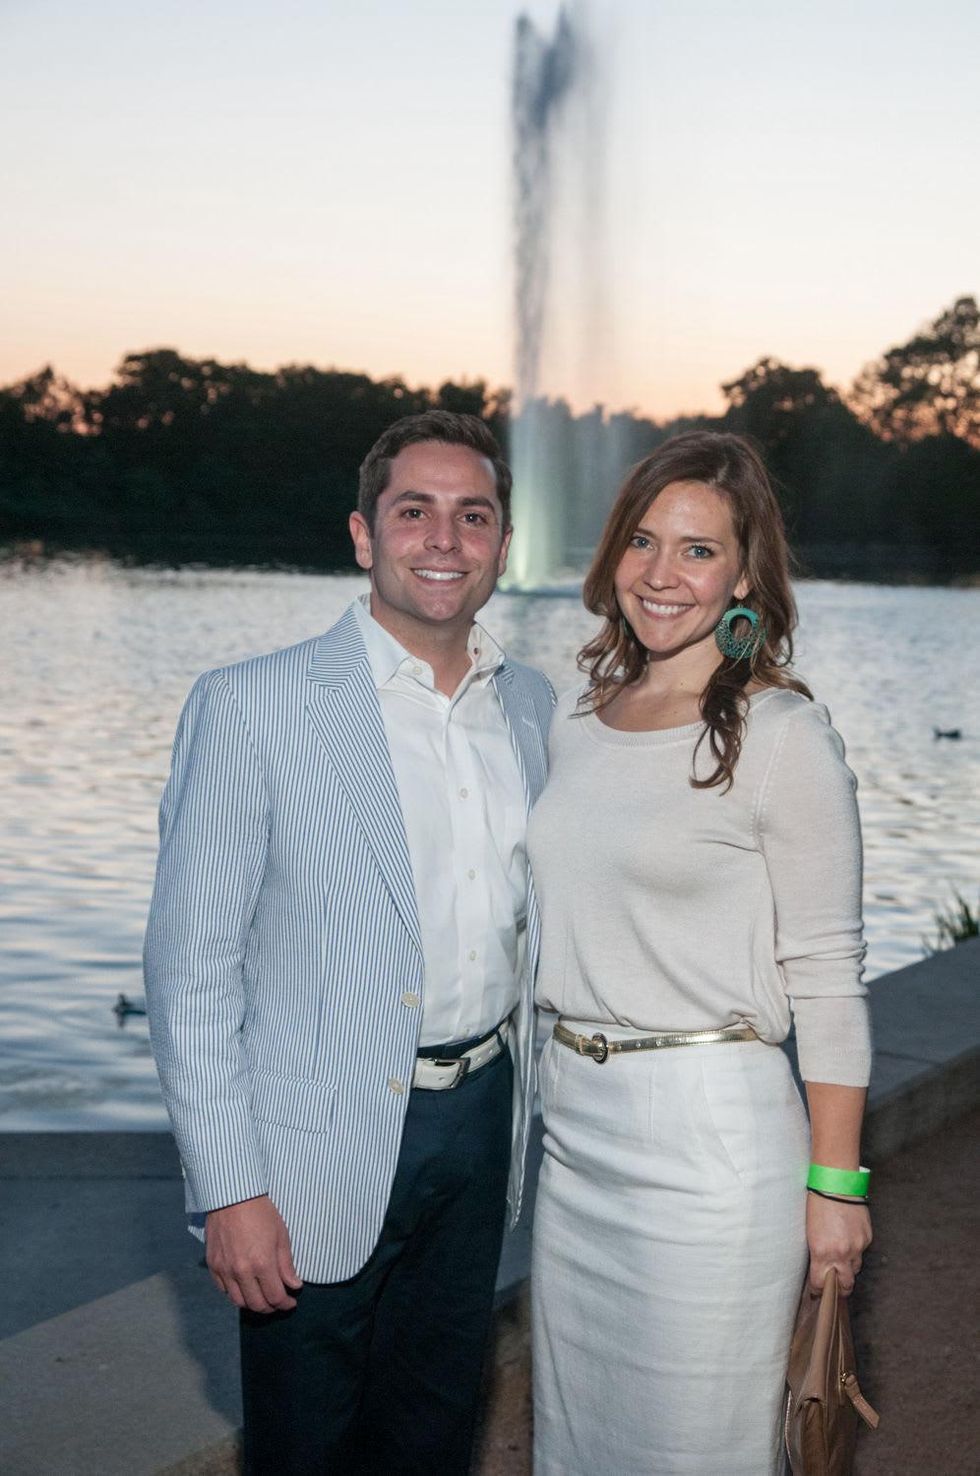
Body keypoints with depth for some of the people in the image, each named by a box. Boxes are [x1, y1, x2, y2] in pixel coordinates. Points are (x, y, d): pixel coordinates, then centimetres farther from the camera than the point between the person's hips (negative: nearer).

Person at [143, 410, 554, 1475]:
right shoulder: (250, 706, -13)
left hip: (481, 1120, 5)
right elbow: (190, 966, -13)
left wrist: (529, 1096, 13)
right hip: (324, 1149, -5)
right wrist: (229, 1190, -15)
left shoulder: (529, 704, 5)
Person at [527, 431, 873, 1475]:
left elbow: (826, 975, -10)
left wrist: (834, 1183, -10)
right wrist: (557, 1089, 14)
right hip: (571, 1123, 6)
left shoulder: (782, 736, -12)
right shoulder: (577, 715, 7)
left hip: (710, 1132, -6)